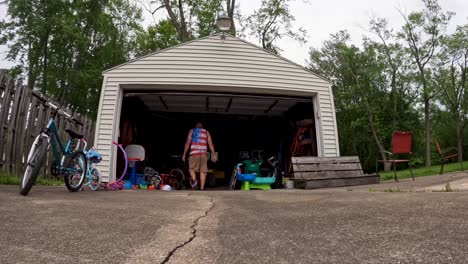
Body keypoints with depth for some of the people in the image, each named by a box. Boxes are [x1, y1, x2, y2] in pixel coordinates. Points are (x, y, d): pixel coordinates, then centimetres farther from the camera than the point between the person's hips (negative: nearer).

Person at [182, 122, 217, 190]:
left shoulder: (192, 131, 15)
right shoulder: (206, 132, 18)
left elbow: (187, 143, 5)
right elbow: (210, 144, 7)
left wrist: (184, 154, 6)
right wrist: (213, 154, 6)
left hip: (194, 153, -1)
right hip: (204, 154, 1)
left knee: (192, 169, 9)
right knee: (203, 171, 3)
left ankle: (194, 180, -19)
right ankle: (202, 188, -3)